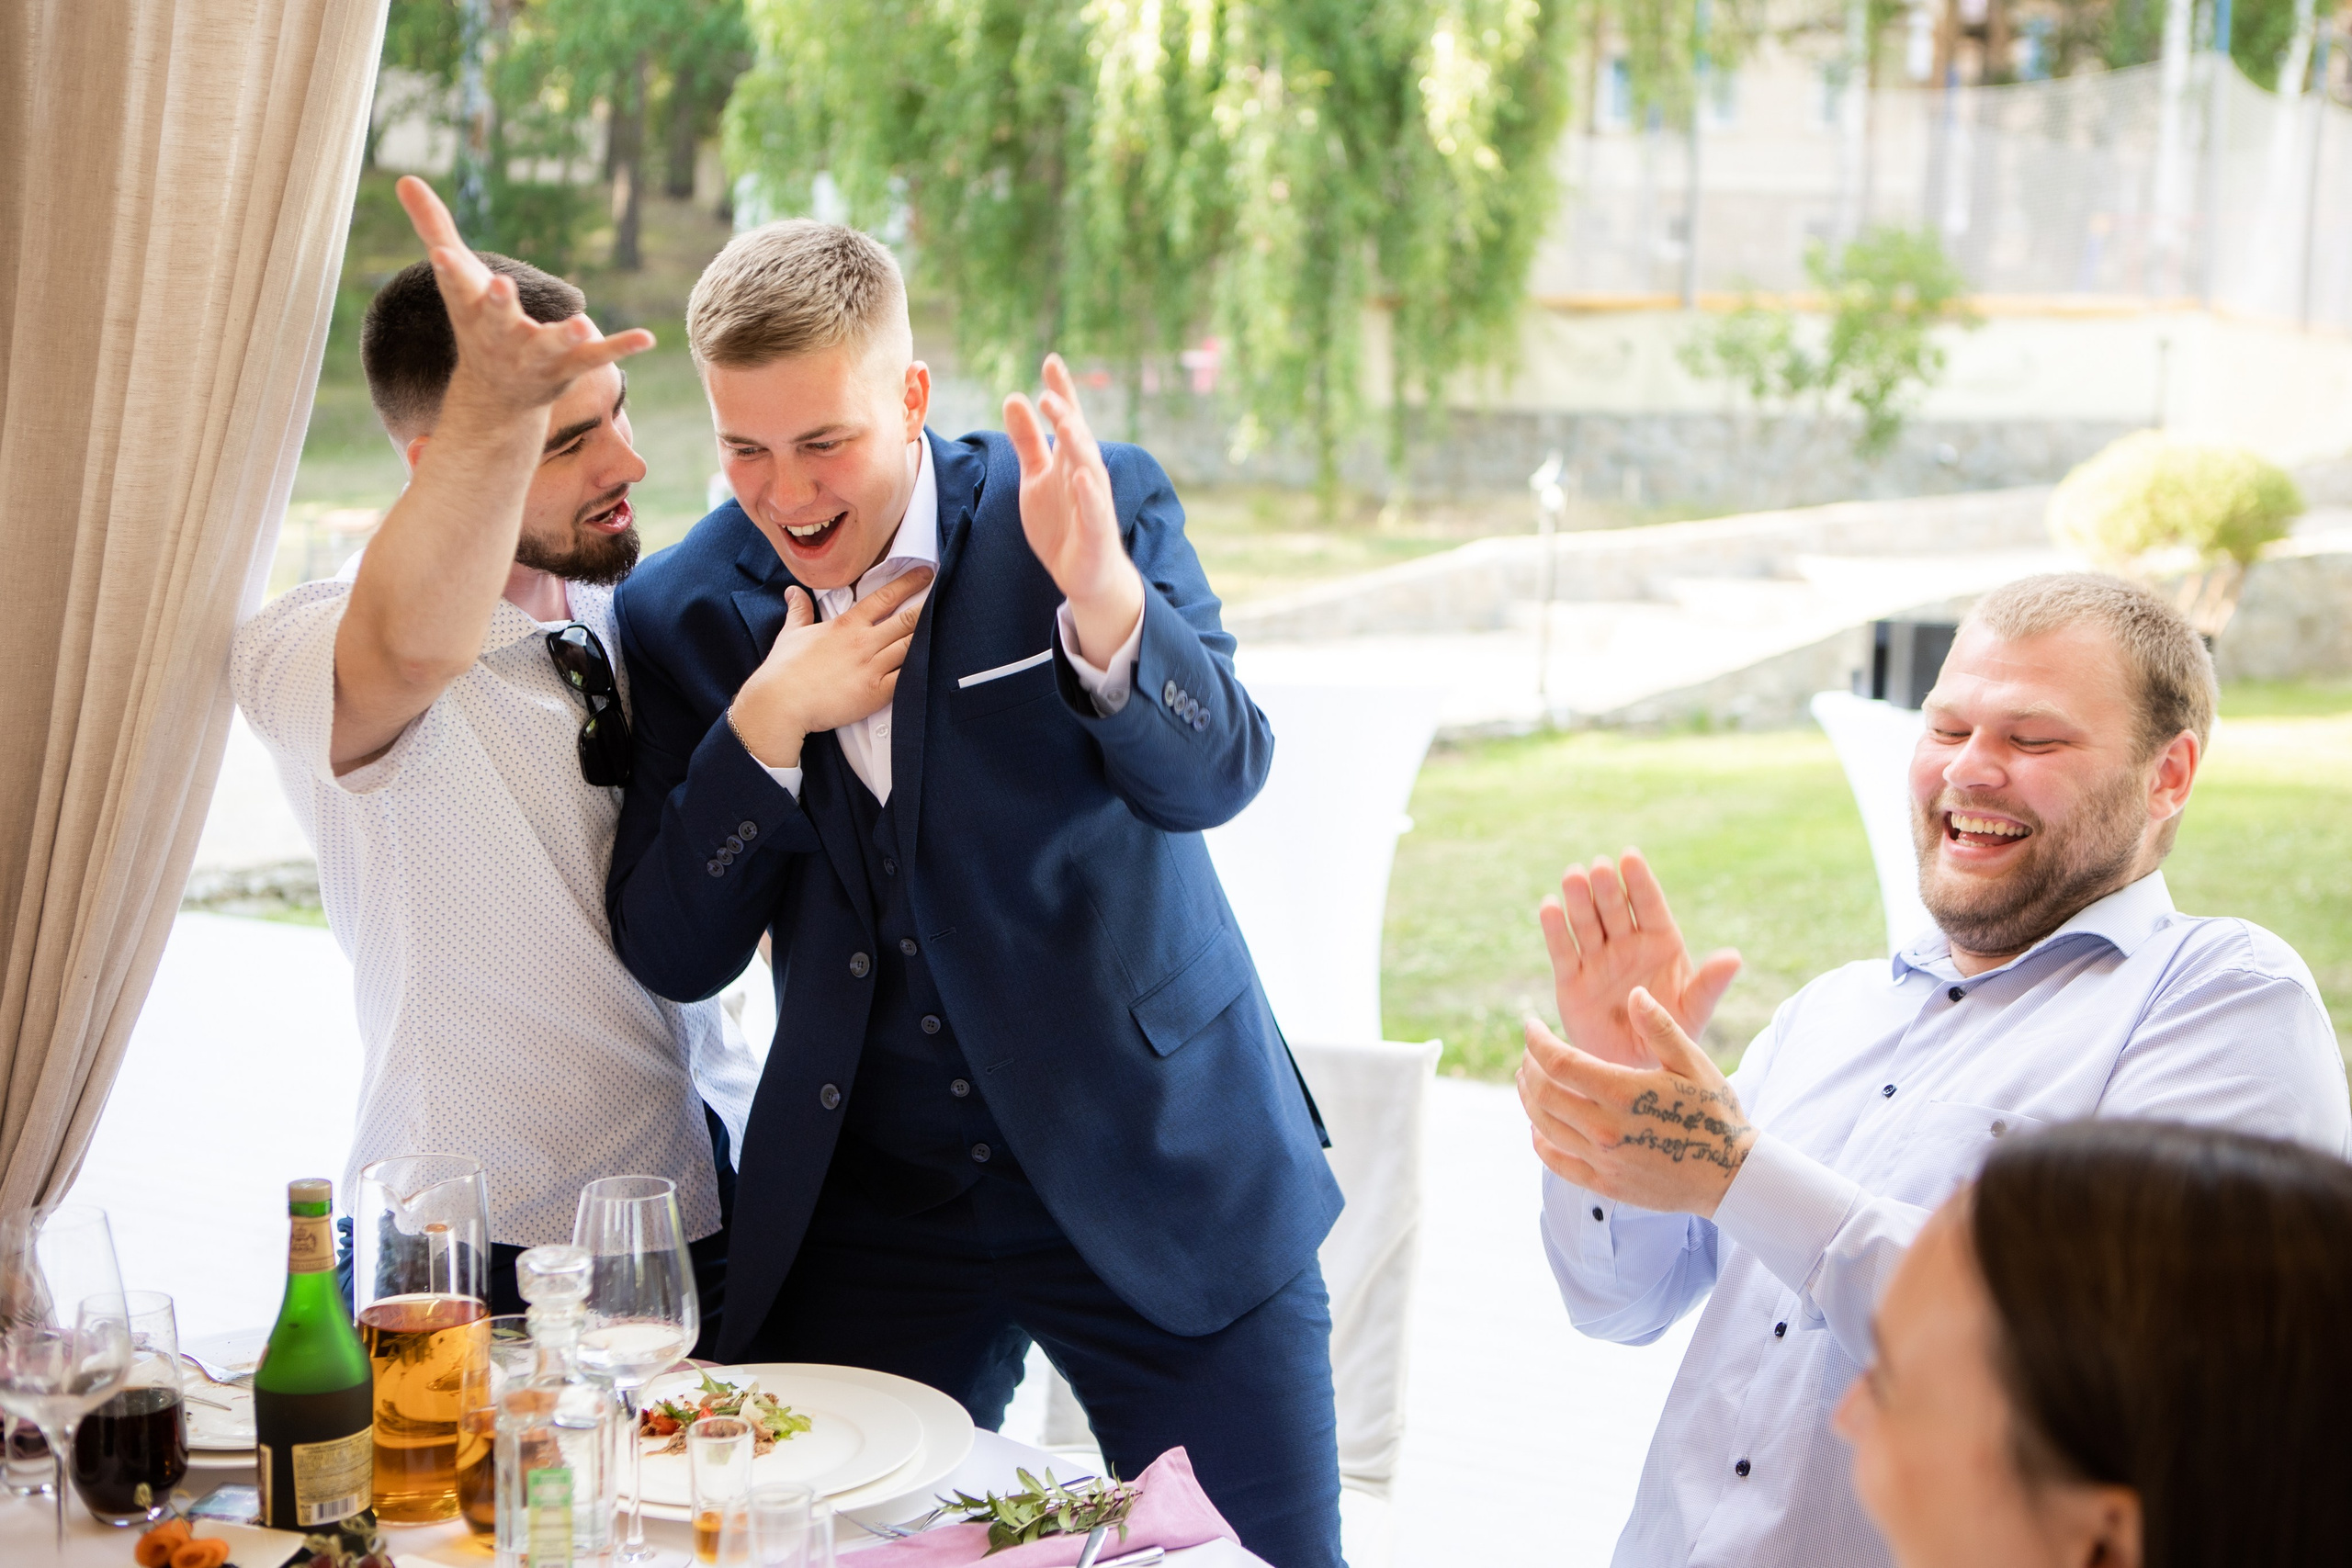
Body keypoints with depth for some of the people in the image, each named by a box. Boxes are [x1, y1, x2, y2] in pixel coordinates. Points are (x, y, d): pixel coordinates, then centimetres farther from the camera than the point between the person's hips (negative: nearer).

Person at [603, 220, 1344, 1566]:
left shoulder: (1107, 507, -7)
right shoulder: (688, 612, -1)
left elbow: (1216, 776, -18)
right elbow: (673, 958, -3)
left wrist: (1104, 597, -36)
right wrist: (766, 726, -17)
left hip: (1160, 1172, -2)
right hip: (865, 1221, 2)